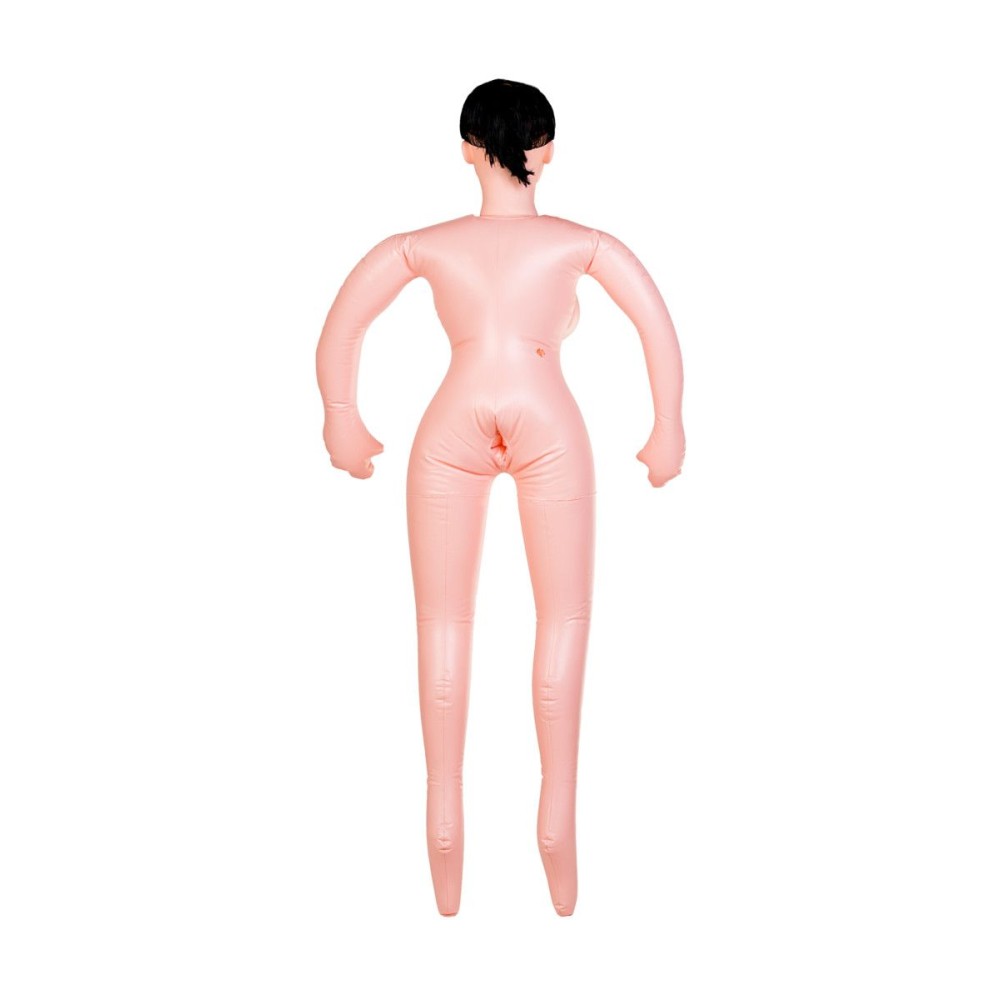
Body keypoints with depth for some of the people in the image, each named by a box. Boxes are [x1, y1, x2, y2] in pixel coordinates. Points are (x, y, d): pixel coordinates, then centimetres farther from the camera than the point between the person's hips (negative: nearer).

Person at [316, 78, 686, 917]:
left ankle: (446, 821, 11)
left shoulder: (425, 246, 14)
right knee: (564, 619, 11)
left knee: (444, 624, 11)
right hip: (548, 424, -1)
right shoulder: (580, 242, 11)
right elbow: (660, 328, 4)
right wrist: (668, 432, 12)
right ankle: (558, 817, 7)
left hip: (452, 428, 1)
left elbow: (338, 331, 12)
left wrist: (343, 422, 22)